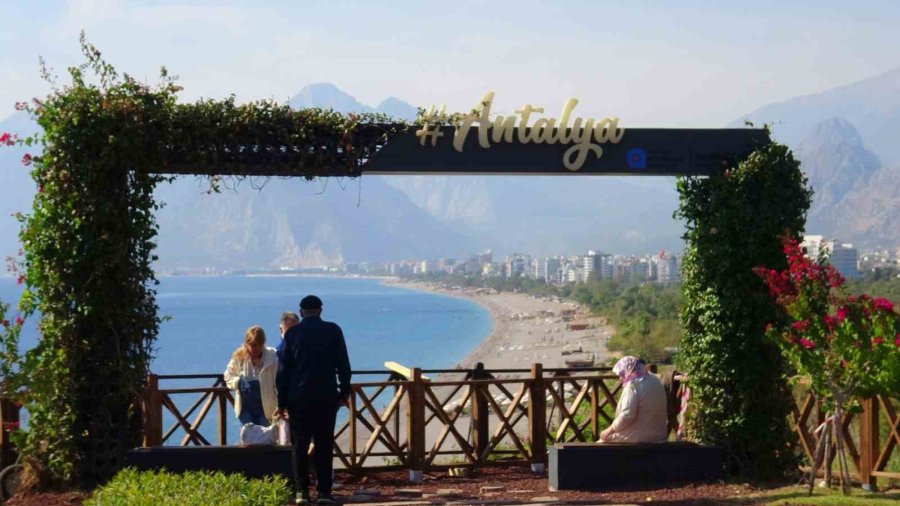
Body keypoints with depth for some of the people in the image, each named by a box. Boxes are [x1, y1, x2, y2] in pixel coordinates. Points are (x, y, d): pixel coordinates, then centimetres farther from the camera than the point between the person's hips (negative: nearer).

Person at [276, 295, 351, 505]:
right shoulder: (333, 331, 1)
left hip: (299, 398, 0)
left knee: (300, 446, 5)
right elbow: (343, 364, 1)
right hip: (327, 397, 0)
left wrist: (282, 401, 5)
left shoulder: (292, 333, 1)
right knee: (324, 446, 3)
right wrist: (344, 391, 9)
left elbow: (284, 369, 1)